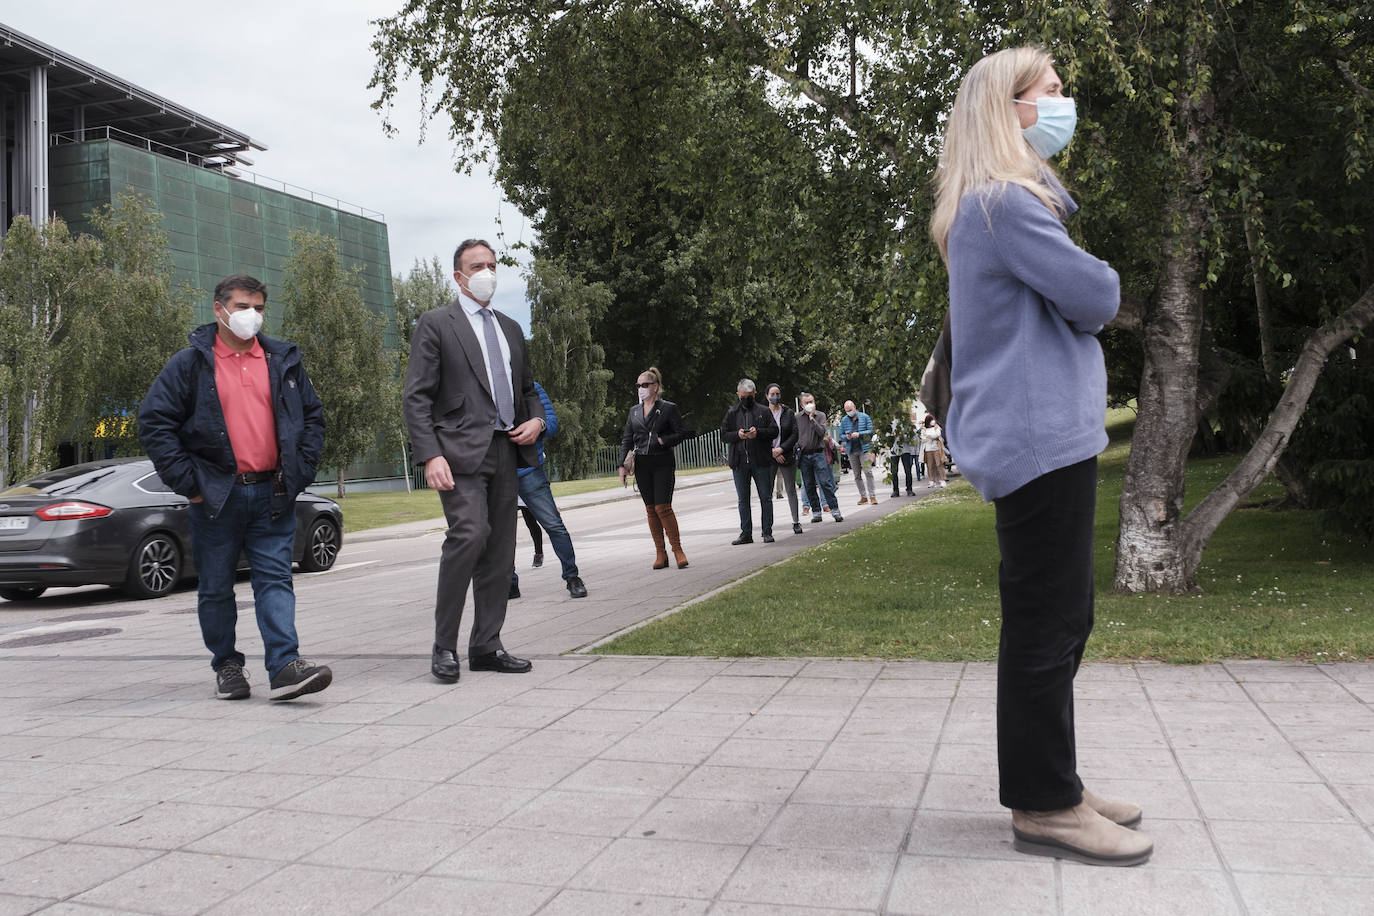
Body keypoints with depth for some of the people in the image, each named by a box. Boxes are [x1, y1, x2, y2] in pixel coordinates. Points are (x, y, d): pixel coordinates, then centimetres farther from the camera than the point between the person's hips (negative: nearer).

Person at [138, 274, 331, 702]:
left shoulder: (284, 361, 10)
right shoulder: (190, 364, 1)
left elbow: (313, 417, 14)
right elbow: (153, 423, -2)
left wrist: (300, 472, 4)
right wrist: (187, 482, -7)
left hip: (272, 495, 2)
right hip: (216, 497, -1)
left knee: (275, 579, -5)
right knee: (216, 587, 7)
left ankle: (285, 666, -10)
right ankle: (226, 666, 21)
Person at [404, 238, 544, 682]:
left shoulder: (510, 328, 21)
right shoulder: (436, 324, 1)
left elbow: (527, 388, 29)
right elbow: (417, 398, -5)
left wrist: (536, 419, 6)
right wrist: (431, 456, -17)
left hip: (505, 450, 7)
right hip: (461, 450, -6)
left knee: (500, 550, 5)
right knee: (469, 534, -22)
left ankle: (486, 646, 14)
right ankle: (444, 646, -11)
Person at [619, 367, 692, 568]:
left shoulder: (668, 408, -2)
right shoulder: (634, 411, 13)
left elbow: (683, 433, -3)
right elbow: (626, 439, 14)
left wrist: (663, 441, -14)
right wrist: (623, 465, 5)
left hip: (663, 463, -5)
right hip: (642, 465, 5)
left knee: (663, 507, -12)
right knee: (650, 509, 4)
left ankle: (677, 550, -2)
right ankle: (660, 554, 9)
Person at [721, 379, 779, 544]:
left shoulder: (764, 411, 5)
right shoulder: (731, 413, 9)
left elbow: (774, 431, 0)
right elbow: (723, 435, 5)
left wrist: (758, 432, -16)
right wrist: (737, 435, -14)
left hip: (761, 461, -2)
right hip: (740, 462, 2)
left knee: (765, 498, 2)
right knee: (743, 500, 7)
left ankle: (767, 532, 10)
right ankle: (746, 533, 13)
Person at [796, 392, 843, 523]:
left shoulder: (820, 416, 2)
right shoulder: (797, 418, 6)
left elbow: (822, 432, -11)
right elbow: (794, 435, 10)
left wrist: (812, 419, -14)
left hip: (818, 454, -2)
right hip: (804, 456, 2)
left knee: (825, 482, -8)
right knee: (809, 486, 5)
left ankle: (835, 510, -6)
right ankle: (816, 512, 12)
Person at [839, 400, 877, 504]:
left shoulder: (865, 417, 2)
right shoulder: (844, 420, 9)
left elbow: (870, 431, -1)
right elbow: (841, 434, 12)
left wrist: (859, 434, -15)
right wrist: (846, 437, -10)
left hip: (864, 448, -3)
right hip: (851, 450, 3)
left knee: (868, 471, -12)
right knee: (857, 475, 5)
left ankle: (872, 495, -9)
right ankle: (863, 496, 13)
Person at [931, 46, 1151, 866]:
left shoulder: (1008, 200, 21)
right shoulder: (1005, 202, -13)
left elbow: (1070, 300, 23)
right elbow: (1097, 294, -16)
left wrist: (1069, 303, 2)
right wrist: (1093, 289, 5)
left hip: (1041, 433, 11)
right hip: (1038, 436, -11)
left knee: (1057, 619, 15)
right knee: (1047, 622, -5)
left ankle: (1054, 783, 25)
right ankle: (1045, 806, 5)